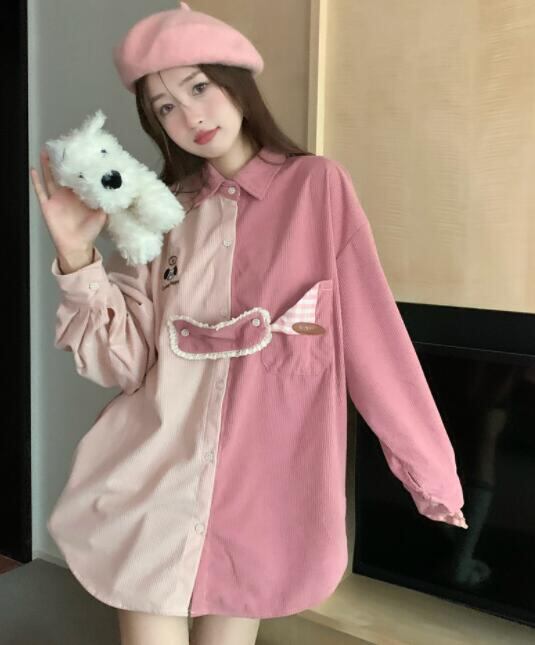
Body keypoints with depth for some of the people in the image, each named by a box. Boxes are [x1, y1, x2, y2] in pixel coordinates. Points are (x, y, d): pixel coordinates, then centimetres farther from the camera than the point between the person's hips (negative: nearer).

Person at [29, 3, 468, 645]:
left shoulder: (317, 185, -3)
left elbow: (374, 333, -5)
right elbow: (126, 362, 1)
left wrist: (431, 468, -3)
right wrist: (78, 255, -11)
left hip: (260, 482, -2)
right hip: (151, 481, 3)